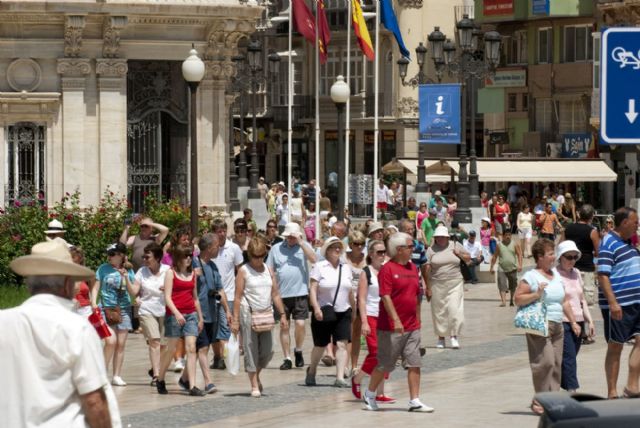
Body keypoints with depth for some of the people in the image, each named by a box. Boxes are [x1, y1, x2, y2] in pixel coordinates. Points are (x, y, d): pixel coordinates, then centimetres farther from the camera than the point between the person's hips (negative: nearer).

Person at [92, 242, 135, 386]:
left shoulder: (128, 271, 6)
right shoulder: (103, 269, 2)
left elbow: (133, 292, 4)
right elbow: (95, 288, 3)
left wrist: (126, 278, -10)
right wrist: (94, 304, -11)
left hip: (123, 310, 3)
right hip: (106, 308, -3)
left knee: (121, 344, 3)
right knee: (111, 341, -17)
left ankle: (117, 376, 10)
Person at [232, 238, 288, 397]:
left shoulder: (268, 270, 12)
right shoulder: (243, 271, -2)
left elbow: (275, 294, 14)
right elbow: (238, 297, -5)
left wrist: (282, 315, 8)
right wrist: (235, 319, -9)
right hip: (249, 314, -4)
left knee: (267, 351, 3)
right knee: (251, 351, -3)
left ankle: (257, 375, 29)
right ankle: (254, 385, 4)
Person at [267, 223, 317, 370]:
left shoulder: (304, 246, 4)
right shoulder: (276, 248, 7)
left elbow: (313, 259, -14)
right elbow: (270, 271, 10)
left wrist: (300, 242, -17)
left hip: (300, 293, -1)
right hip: (282, 294, 2)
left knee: (300, 324, -8)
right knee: (284, 326, 4)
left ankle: (298, 351, 18)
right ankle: (287, 358, 12)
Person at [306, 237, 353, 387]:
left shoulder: (346, 268, 10)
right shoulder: (319, 267, -4)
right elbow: (313, 289, -9)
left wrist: (353, 310, 16)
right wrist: (316, 308, -21)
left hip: (343, 313, 3)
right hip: (323, 313, -3)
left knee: (342, 344, -10)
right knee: (320, 345, 7)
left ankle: (340, 378, -13)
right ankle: (311, 371, 33)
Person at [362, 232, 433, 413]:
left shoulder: (413, 268, 12)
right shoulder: (387, 269, -11)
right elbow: (385, 297, -19)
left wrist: (417, 319, 18)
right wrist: (396, 320, -25)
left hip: (412, 327, 7)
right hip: (391, 328, -7)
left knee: (414, 364, 0)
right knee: (384, 365, 3)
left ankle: (415, 401, 2)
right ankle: (369, 395, 22)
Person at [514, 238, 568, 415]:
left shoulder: (556, 275, 17)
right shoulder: (531, 276, -5)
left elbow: (563, 301, 24)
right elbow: (518, 299, -9)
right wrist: (536, 294, -19)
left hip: (557, 325, 7)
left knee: (556, 363, 4)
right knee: (545, 362, -13)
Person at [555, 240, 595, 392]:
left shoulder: (576, 273, 14)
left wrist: (589, 320, 14)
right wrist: (573, 323, -14)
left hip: (577, 322, 7)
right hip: (562, 322, -7)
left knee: (569, 359, 6)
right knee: (569, 358, -13)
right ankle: (572, 391, -18)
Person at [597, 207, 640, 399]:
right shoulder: (608, 243, -12)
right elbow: (603, 275, -19)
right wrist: (613, 303, -25)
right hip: (618, 306, -8)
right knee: (615, 347, -1)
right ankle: (612, 393, 6)